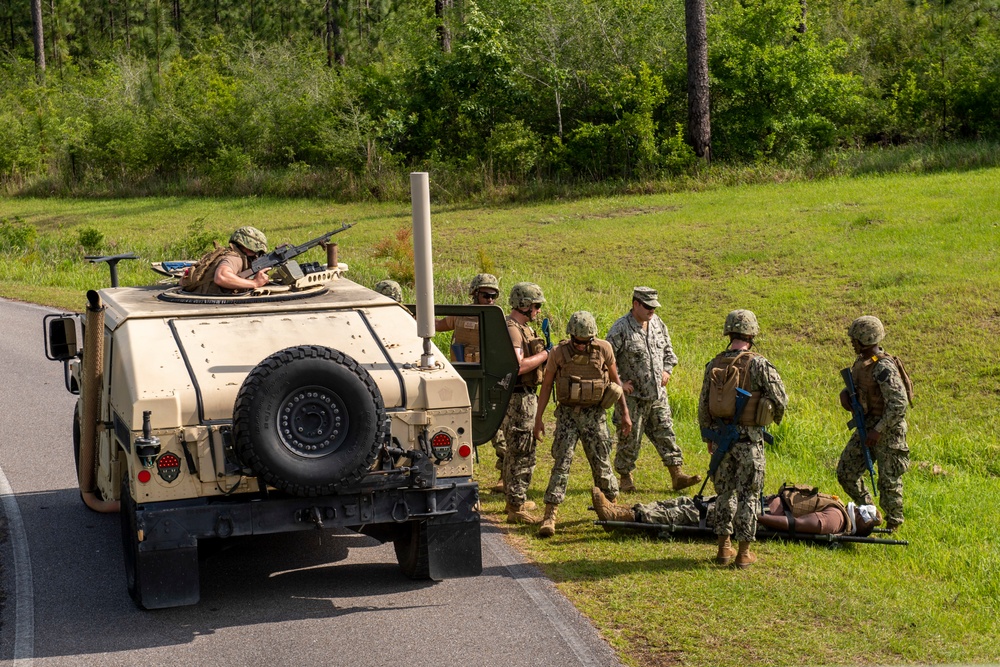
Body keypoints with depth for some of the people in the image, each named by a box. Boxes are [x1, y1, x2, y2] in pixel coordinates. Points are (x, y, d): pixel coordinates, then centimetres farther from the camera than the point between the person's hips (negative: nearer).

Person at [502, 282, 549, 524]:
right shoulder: (512, 329, -18)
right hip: (518, 397, -11)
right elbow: (517, 366, -29)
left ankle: (514, 500, 30)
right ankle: (516, 508, -4)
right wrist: (545, 354, -18)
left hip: (525, 396, 11)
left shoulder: (523, 327, 15)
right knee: (523, 454, -8)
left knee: (515, 450, 19)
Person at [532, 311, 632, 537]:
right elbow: (546, 385, 1)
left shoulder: (604, 349, -5)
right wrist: (538, 418, -2)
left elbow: (615, 381, 7)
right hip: (567, 414, -1)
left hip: (594, 415, 1)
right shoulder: (558, 353, -8)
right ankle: (549, 515, -7)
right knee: (561, 463, -7)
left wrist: (625, 413, 6)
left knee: (602, 463, 6)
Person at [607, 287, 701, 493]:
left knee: (665, 433, 6)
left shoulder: (658, 324, 6)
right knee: (629, 437, 3)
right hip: (632, 395, -6)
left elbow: (668, 349, 23)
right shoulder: (620, 329, -14)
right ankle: (626, 477, 17)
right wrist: (618, 383, -13)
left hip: (658, 393, 6)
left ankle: (676, 475, 9)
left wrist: (667, 370, 9)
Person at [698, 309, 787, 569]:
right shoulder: (759, 364, -13)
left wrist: (708, 436, 19)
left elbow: (703, 405, 7)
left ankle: (724, 547, 19)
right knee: (748, 494, 5)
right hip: (749, 438, -4)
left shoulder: (714, 365, 1)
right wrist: (776, 417, 14)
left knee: (724, 492, 16)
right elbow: (780, 399, -9)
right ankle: (744, 552, 8)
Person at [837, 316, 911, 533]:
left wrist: (878, 430, -25)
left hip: (888, 429, -9)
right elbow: (853, 383, 22)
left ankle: (893, 527, 18)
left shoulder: (883, 368, -24)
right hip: (867, 425, 9)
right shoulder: (863, 360, 5)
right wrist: (845, 393, -2)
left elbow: (899, 404, -27)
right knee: (846, 473, 11)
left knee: (889, 481, 1)